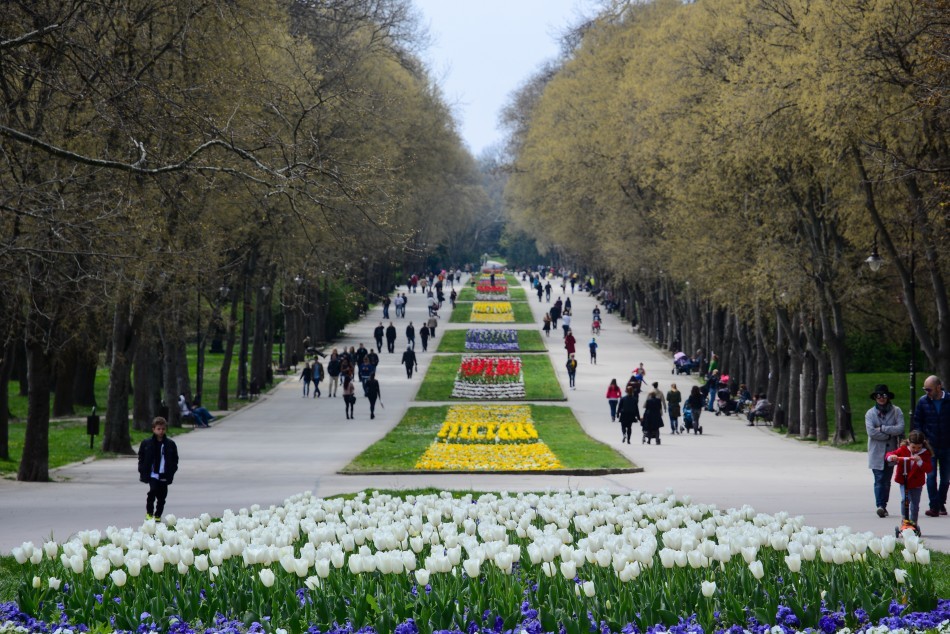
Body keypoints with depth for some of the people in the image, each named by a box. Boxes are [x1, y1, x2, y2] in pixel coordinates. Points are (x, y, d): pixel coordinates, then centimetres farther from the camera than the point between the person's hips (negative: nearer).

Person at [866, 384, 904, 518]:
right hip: (876, 453, -1)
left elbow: (900, 428, -10)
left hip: (891, 451, 1)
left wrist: (882, 428, -11)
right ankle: (880, 506, -18)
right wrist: (890, 435, -9)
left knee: (887, 481, 7)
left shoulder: (896, 411, 2)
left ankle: (883, 506, 17)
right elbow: (871, 432, -11)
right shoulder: (870, 413, 1)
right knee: (879, 480, -11)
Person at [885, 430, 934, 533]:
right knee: (905, 499, -18)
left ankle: (913, 523, 22)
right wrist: (891, 457, -33)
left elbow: (929, 469, -18)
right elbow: (888, 455, -8)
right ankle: (904, 521, -4)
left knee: (915, 503, 6)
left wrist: (920, 462, -34)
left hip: (916, 483, 1)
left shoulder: (925, 453, -10)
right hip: (903, 481, -1)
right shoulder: (903, 450, -8)